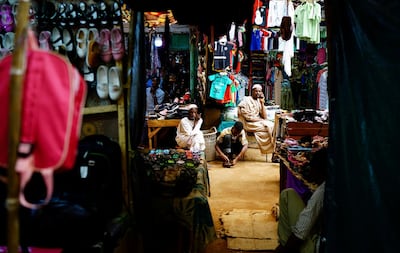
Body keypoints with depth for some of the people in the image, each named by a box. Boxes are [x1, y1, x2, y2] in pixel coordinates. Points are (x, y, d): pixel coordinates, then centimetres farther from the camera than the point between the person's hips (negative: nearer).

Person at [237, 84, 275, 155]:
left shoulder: (258, 101, 10)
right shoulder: (246, 100, -8)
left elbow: (264, 117, 1)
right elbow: (248, 117, -15)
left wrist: (262, 103, -5)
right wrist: (261, 120, -14)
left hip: (258, 122, 6)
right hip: (249, 124, -6)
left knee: (272, 125, -18)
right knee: (269, 127, -22)